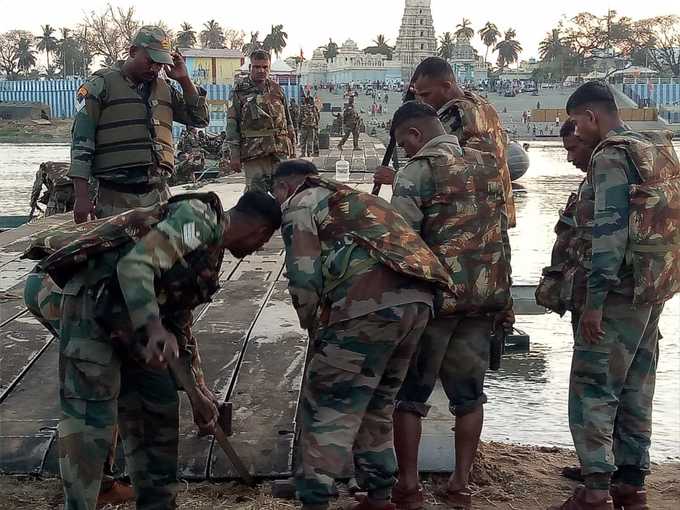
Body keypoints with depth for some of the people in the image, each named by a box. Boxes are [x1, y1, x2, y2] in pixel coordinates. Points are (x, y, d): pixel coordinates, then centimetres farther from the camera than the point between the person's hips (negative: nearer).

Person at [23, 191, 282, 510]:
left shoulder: (209, 251, 22)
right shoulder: (199, 218, -8)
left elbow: (180, 329, 28)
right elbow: (135, 264, -23)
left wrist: (199, 394, 30)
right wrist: (154, 328, -34)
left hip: (120, 319, 11)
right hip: (87, 299, -11)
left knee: (158, 402, 17)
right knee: (90, 423, -9)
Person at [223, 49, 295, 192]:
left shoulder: (277, 89, 15)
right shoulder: (240, 90, 3)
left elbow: (288, 121, 19)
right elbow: (232, 124, -1)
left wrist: (292, 148, 14)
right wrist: (234, 155, -8)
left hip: (280, 150, 4)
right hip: (253, 151, -3)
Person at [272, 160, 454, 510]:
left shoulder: (299, 204, 11)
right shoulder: (350, 198, 35)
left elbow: (304, 277, -2)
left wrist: (313, 327, 15)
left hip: (371, 304, -8)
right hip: (417, 299, 8)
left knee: (327, 410, 2)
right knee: (376, 405, 22)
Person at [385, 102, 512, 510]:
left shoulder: (416, 173, -10)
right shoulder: (489, 165, 10)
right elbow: (500, 229, 13)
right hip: (486, 294, 6)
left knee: (410, 393, 6)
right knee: (469, 392, 13)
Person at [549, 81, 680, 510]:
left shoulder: (611, 157, -13)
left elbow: (609, 233, -20)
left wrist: (594, 301, -20)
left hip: (620, 292, -9)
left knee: (593, 392, -4)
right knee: (636, 392, 13)